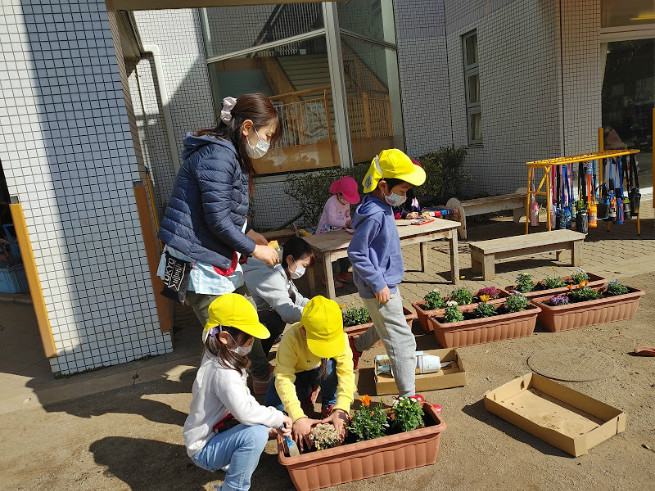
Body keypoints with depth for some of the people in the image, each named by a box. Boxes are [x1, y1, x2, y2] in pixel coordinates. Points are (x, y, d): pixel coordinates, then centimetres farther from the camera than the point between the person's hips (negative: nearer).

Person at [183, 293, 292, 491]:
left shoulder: (224, 361, 2)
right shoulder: (222, 373, -29)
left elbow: (245, 400, 6)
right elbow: (245, 411, -37)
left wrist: (272, 421, -4)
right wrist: (278, 418, -21)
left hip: (216, 433, 9)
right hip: (203, 450, -9)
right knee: (256, 433, -31)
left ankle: (232, 459, 13)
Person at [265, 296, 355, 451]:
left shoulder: (339, 337, -31)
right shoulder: (291, 338, -38)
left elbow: (346, 372, -34)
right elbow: (283, 378, -42)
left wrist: (341, 410, -46)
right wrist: (298, 417, -51)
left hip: (321, 374, 0)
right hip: (295, 374, 0)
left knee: (332, 364, -35)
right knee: (274, 405, -28)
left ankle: (329, 408, -7)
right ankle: (307, 396, 7)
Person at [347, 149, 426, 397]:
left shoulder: (382, 207, 4)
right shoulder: (374, 215, -26)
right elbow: (356, 253, -24)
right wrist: (378, 284, -21)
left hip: (387, 282, 10)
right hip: (380, 288, -10)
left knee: (385, 327, 29)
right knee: (402, 341, -2)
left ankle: (356, 346, 49)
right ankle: (408, 397, 9)